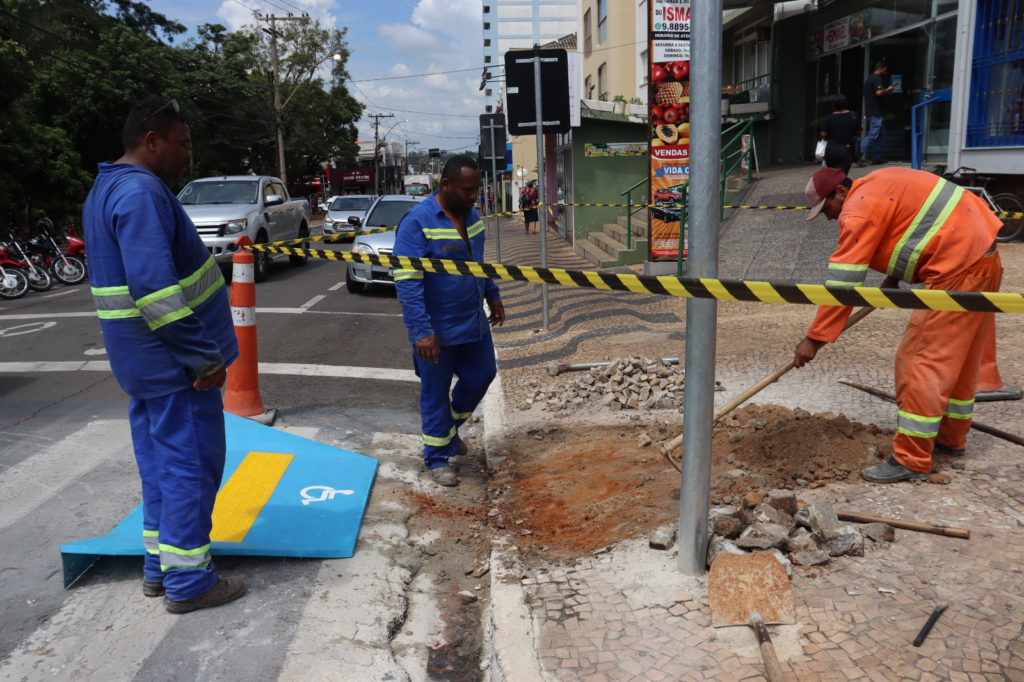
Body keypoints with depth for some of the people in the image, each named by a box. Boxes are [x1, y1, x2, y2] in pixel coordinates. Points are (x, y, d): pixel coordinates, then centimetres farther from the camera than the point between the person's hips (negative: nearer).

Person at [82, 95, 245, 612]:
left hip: (142, 363, 10)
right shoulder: (142, 192, -19)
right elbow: (156, 290, -27)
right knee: (190, 465, -1)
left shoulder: (108, 189, 16)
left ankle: (160, 568, 29)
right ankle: (187, 582, 10)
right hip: (174, 361, -10)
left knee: (161, 463, 17)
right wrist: (205, 357, -21)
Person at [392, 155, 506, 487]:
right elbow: (406, 282, -24)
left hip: (473, 321, 8)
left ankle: (451, 427, 42)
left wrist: (493, 295, 20)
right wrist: (422, 331, -29)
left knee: (482, 375, 18)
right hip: (437, 330, -7)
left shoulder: (471, 214, 4)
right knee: (435, 393, 6)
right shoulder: (417, 222, -20)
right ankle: (436, 457, 23)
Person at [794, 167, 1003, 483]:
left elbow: (842, 283, -17)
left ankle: (912, 460, -5)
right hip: (983, 256, 11)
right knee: (959, 359, 19)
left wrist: (815, 338, -14)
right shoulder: (877, 185, 16)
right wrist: (893, 278, 17)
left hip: (958, 267, -11)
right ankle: (951, 438, 32)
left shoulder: (859, 210, -13)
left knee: (922, 361, -9)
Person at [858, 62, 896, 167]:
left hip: (871, 111, 10)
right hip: (875, 112, -10)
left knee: (881, 133, 16)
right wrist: (888, 90, -6)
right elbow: (879, 92, -24)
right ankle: (861, 157, -18)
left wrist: (885, 92, 19)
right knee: (872, 135, -13)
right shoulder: (877, 78, -11)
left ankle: (876, 157, 16)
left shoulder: (870, 78, 19)